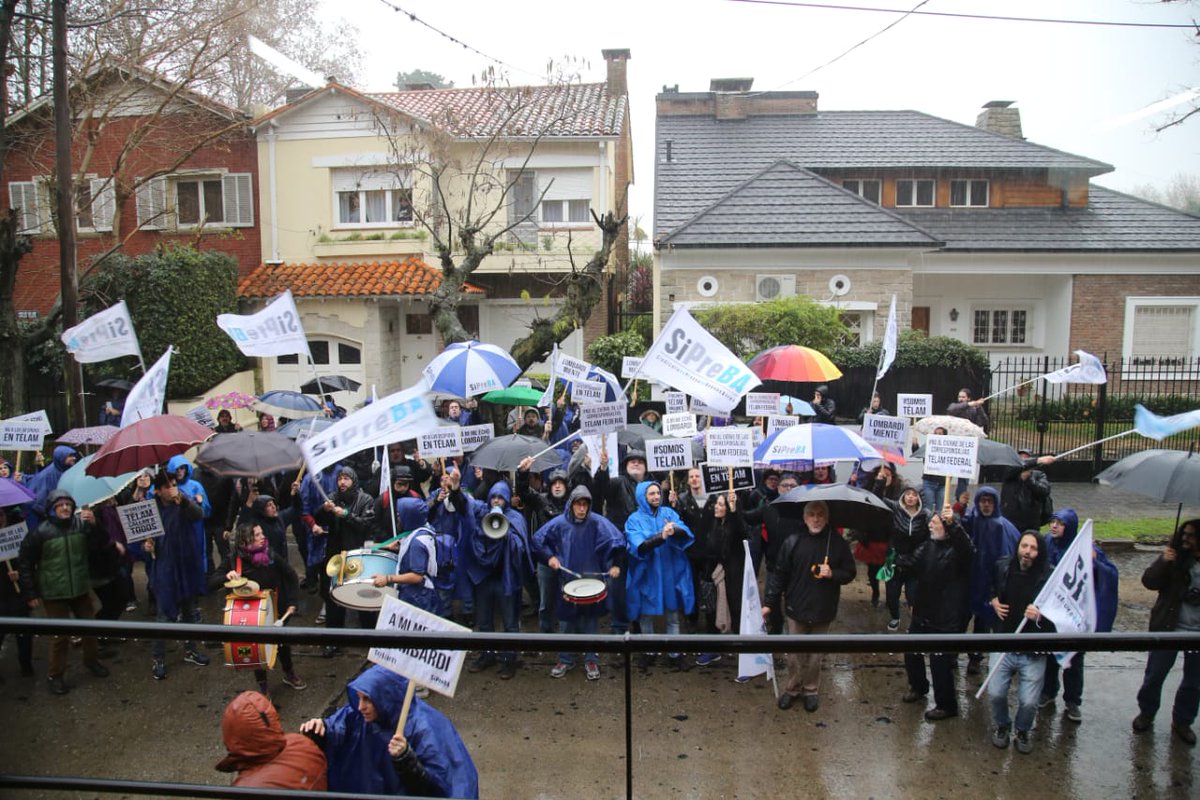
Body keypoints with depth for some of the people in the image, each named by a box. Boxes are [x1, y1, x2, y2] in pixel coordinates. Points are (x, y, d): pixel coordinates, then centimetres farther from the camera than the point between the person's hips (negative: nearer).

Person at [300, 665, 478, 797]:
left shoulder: (422, 729, -25)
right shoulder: (357, 714, -10)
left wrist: (405, 758, -37)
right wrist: (319, 729, -26)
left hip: (406, 793, -5)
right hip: (366, 790, 5)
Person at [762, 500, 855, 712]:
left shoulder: (838, 543, -5)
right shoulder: (793, 542, -6)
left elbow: (850, 573, 3)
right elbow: (779, 574, -3)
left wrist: (832, 574, -18)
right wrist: (769, 602, -5)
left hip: (823, 609, 0)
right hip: (796, 607, 0)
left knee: (815, 654, 12)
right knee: (794, 652, 9)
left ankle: (811, 690, 29)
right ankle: (792, 688, 27)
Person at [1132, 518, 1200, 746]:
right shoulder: (1175, 556, -8)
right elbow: (1149, 582, -12)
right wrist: (1163, 562, -26)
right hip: (1168, 628, -1)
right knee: (1154, 675, 8)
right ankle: (1146, 713, 27)